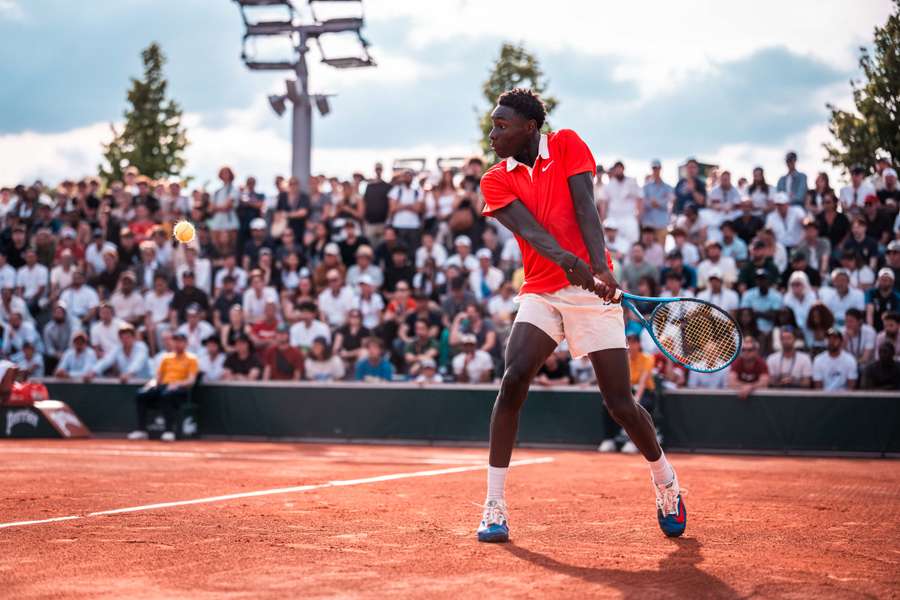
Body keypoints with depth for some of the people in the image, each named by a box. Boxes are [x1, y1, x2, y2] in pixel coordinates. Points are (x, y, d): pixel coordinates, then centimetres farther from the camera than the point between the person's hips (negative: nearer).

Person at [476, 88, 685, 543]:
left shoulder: (567, 145, 3)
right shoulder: (497, 181, 5)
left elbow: (585, 209, -10)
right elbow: (529, 228, -13)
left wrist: (600, 267, -27)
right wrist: (567, 260, -34)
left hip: (592, 289, -1)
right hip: (540, 293, 2)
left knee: (621, 405, -3)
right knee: (513, 379, -21)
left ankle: (665, 480, 26)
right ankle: (494, 505, -15)